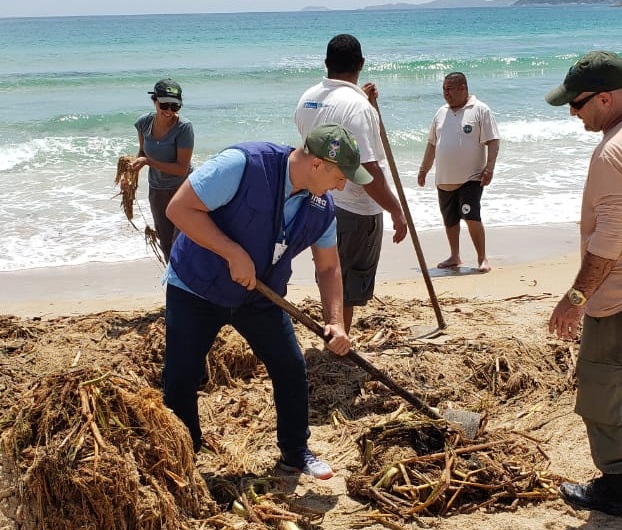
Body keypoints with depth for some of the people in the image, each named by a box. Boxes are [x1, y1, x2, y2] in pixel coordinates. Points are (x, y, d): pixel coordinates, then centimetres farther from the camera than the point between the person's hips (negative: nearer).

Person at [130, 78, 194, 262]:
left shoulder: (184, 127, -24)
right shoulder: (144, 122, -8)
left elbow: (182, 169, -25)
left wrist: (148, 161, -29)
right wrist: (131, 168, -8)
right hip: (157, 190, 5)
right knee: (165, 244, 17)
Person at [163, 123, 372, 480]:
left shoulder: (321, 207, -9)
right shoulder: (245, 164, -29)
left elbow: (329, 267, 4)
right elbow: (180, 209, -28)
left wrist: (336, 322, -10)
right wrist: (234, 254, -31)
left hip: (261, 296, 5)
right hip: (195, 290, -5)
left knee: (292, 370, 3)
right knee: (181, 380, -3)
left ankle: (296, 453, 23)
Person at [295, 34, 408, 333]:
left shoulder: (307, 99, 4)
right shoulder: (356, 106, -22)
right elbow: (367, 169, -25)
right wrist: (396, 211, -18)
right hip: (355, 209, -8)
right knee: (348, 289, 5)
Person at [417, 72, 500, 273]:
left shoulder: (480, 110, -4)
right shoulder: (441, 113, 13)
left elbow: (493, 142, -9)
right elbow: (432, 144, 21)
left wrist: (489, 168, -18)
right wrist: (424, 169, 20)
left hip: (471, 178, -6)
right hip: (444, 180, 6)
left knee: (472, 217, -13)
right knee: (449, 220, 12)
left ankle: (482, 258, -1)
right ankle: (454, 257, 26)